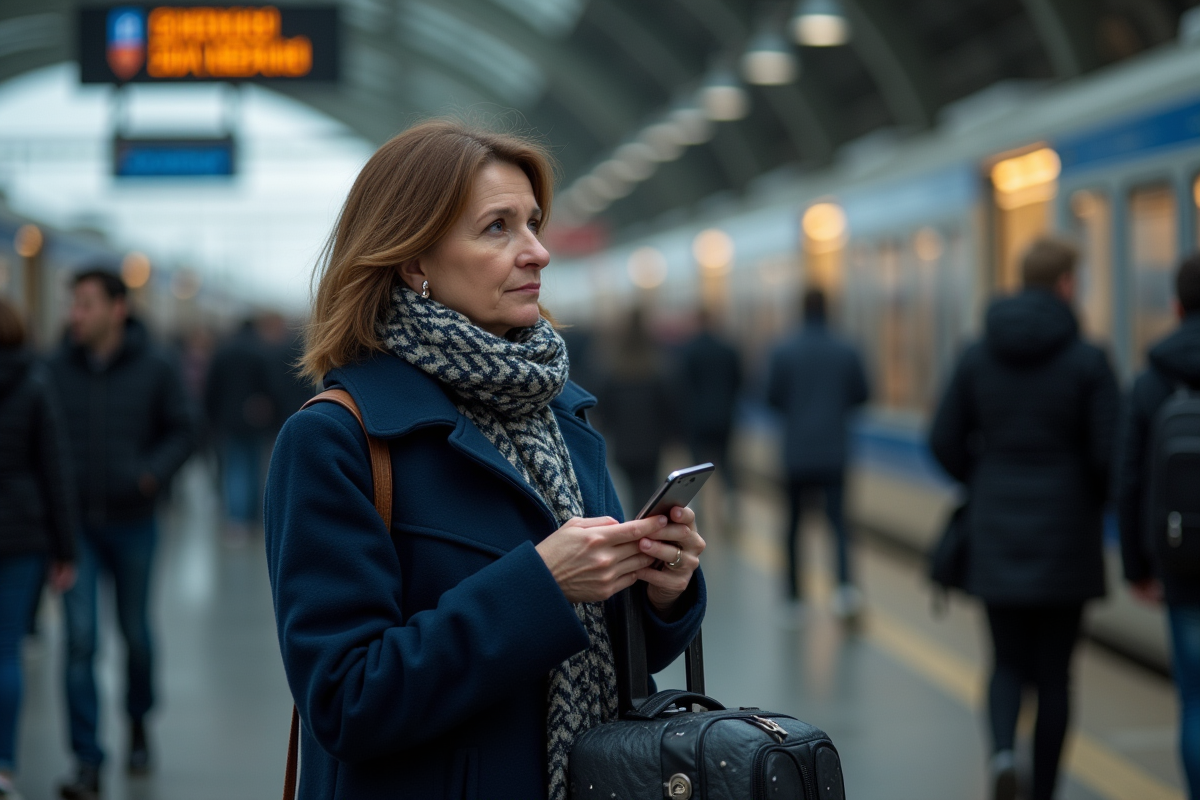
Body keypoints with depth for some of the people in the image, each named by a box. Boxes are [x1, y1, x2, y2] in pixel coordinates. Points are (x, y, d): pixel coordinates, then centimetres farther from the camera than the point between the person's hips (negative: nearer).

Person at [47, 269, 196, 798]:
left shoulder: (154, 368, -4)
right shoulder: (58, 368, -2)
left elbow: (182, 431, 1)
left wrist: (154, 472, -16)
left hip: (132, 521, 0)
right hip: (76, 521, 0)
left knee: (135, 631, 12)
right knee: (80, 639, -8)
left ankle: (138, 724, 40)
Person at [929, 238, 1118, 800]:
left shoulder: (978, 356, 0)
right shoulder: (1087, 360, -9)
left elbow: (944, 441, 1)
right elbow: (1108, 452, -12)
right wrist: (1097, 500, 9)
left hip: (996, 530, 3)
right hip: (1064, 535, -2)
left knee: (1008, 663, 13)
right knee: (1054, 670, 10)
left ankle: (1003, 752, -14)